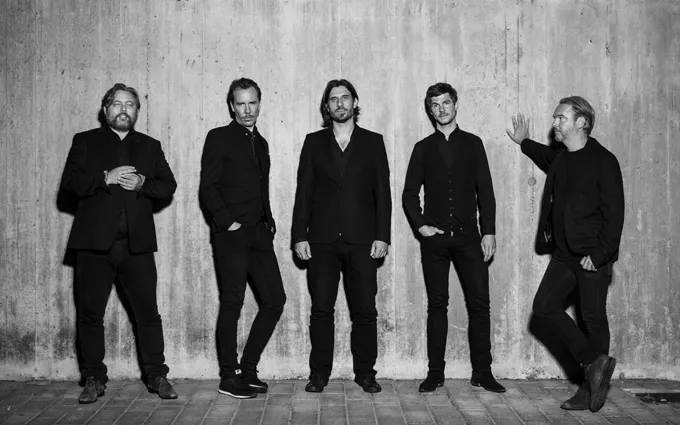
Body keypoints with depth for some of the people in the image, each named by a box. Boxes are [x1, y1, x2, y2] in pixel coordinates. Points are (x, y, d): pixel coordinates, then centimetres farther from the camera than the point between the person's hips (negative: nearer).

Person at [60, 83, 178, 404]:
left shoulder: (150, 146, 17)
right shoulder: (85, 141, 11)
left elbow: (168, 186, 8)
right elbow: (69, 182, -1)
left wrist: (141, 183, -10)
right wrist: (106, 178, -14)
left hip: (137, 243, 1)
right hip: (94, 243, 0)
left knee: (148, 313, 0)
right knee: (90, 314, 3)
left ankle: (157, 376, 9)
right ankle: (94, 379, 14)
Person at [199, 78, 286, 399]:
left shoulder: (260, 143, 19)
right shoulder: (219, 138, -1)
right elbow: (208, 187, -7)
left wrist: (269, 221, 9)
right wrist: (228, 222, -13)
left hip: (259, 234, 7)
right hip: (231, 235, -7)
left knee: (274, 300, 4)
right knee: (232, 303, -2)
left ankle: (248, 369, 16)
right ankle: (229, 377, 9)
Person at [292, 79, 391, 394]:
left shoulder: (373, 142, 9)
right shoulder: (314, 142, 11)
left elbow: (382, 192, 5)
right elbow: (304, 192, 7)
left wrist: (382, 236, -3)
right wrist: (300, 236, -1)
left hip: (362, 240, 0)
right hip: (322, 240, 1)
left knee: (364, 310, 2)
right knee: (321, 309, 2)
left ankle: (365, 373, 13)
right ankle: (319, 373, 12)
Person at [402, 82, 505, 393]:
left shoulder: (472, 143, 8)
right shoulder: (423, 148, 9)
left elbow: (485, 190, 5)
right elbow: (410, 193, 10)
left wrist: (489, 231, -1)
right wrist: (420, 225, -3)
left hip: (468, 236, 0)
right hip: (434, 237, 0)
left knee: (480, 303, -3)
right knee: (437, 304, 4)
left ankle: (482, 372, 6)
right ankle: (435, 373, 10)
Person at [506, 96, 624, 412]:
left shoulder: (603, 160, -12)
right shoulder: (561, 159, 10)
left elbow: (614, 213, -15)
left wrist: (599, 255, -19)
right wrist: (524, 143, 39)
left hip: (593, 256, -7)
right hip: (564, 253, 8)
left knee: (593, 318, 1)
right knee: (544, 306, 0)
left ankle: (591, 392, 12)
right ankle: (594, 362, 8)